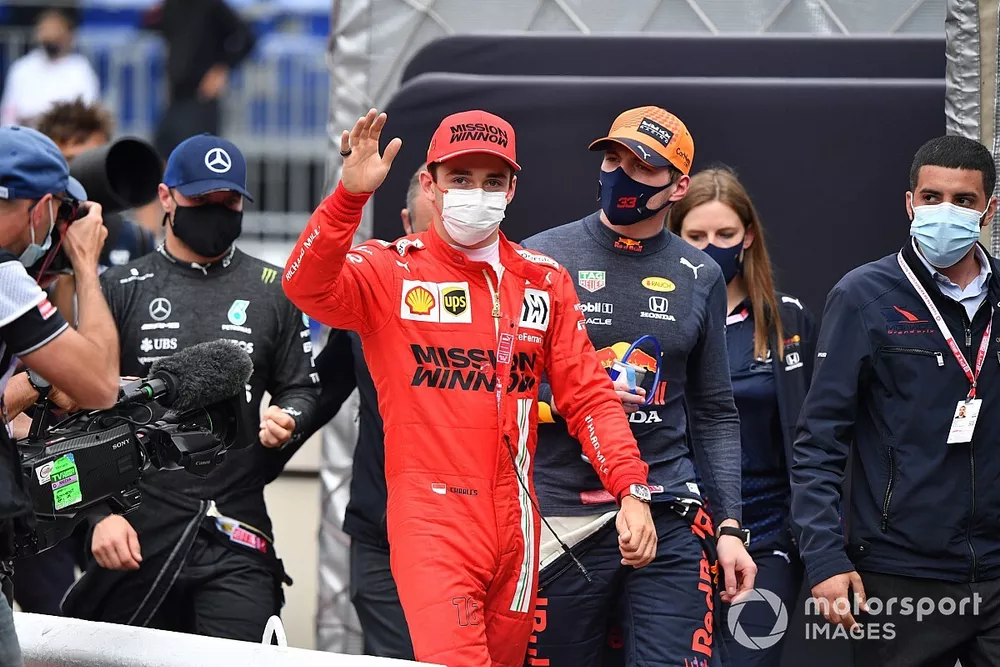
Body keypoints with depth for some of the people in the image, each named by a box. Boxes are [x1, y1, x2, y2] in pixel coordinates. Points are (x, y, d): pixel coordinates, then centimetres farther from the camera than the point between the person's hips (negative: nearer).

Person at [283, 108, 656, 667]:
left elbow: (588, 393, 10)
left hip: (515, 524, 5)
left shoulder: (544, 280, 12)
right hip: (430, 517, -4)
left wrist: (632, 490, -1)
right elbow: (308, 286, -20)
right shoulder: (390, 271, 0)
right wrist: (351, 194, -33)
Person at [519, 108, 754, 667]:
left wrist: (730, 526, 7)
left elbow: (716, 415, 14)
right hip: (562, 518, -1)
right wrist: (560, 402, -13)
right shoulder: (542, 260, 3)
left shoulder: (698, 277, 10)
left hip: (667, 515, 1)